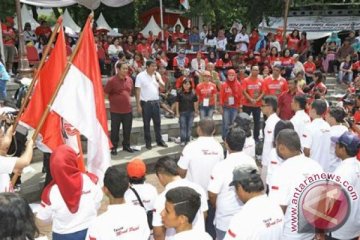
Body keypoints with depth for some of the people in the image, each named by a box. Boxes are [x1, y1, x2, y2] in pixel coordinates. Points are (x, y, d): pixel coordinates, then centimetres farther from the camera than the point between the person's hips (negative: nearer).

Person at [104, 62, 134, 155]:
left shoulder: (130, 80, 3)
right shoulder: (112, 81, -13)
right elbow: (105, 93, -7)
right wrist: (113, 101, -1)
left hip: (128, 110, 5)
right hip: (115, 110, -5)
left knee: (127, 130, 13)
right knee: (115, 130, 5)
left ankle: (126, 145, 29)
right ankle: (114, 147, 18)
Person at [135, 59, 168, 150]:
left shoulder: (157, 74, 5)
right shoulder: (140, 76, -9)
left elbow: (163, 86, 6)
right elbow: (138, 91, -10)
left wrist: (158, 80, -13)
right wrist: (138, 105, -14)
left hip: (156, 102, 5)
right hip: (146, 103, -4)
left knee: (157, 122, 12)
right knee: (146, 124, 5)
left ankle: (159, 140, 23)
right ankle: (148, 142, 15)